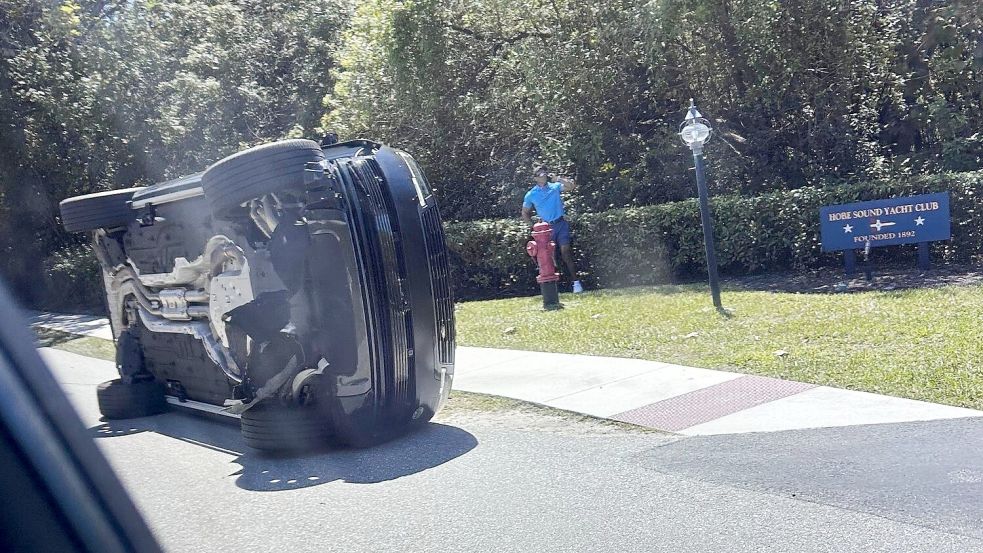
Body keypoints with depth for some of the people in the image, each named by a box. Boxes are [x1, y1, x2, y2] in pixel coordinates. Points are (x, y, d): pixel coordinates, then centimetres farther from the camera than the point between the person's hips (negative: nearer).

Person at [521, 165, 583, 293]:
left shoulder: (555, 186, 4)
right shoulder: (531, 195, 4)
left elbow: (572, 186, -7)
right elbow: (525, 213, 14)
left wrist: (558, 179, -13)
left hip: (561, 224, -1)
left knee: (565, 252, -13)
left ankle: (575, 282, -12)